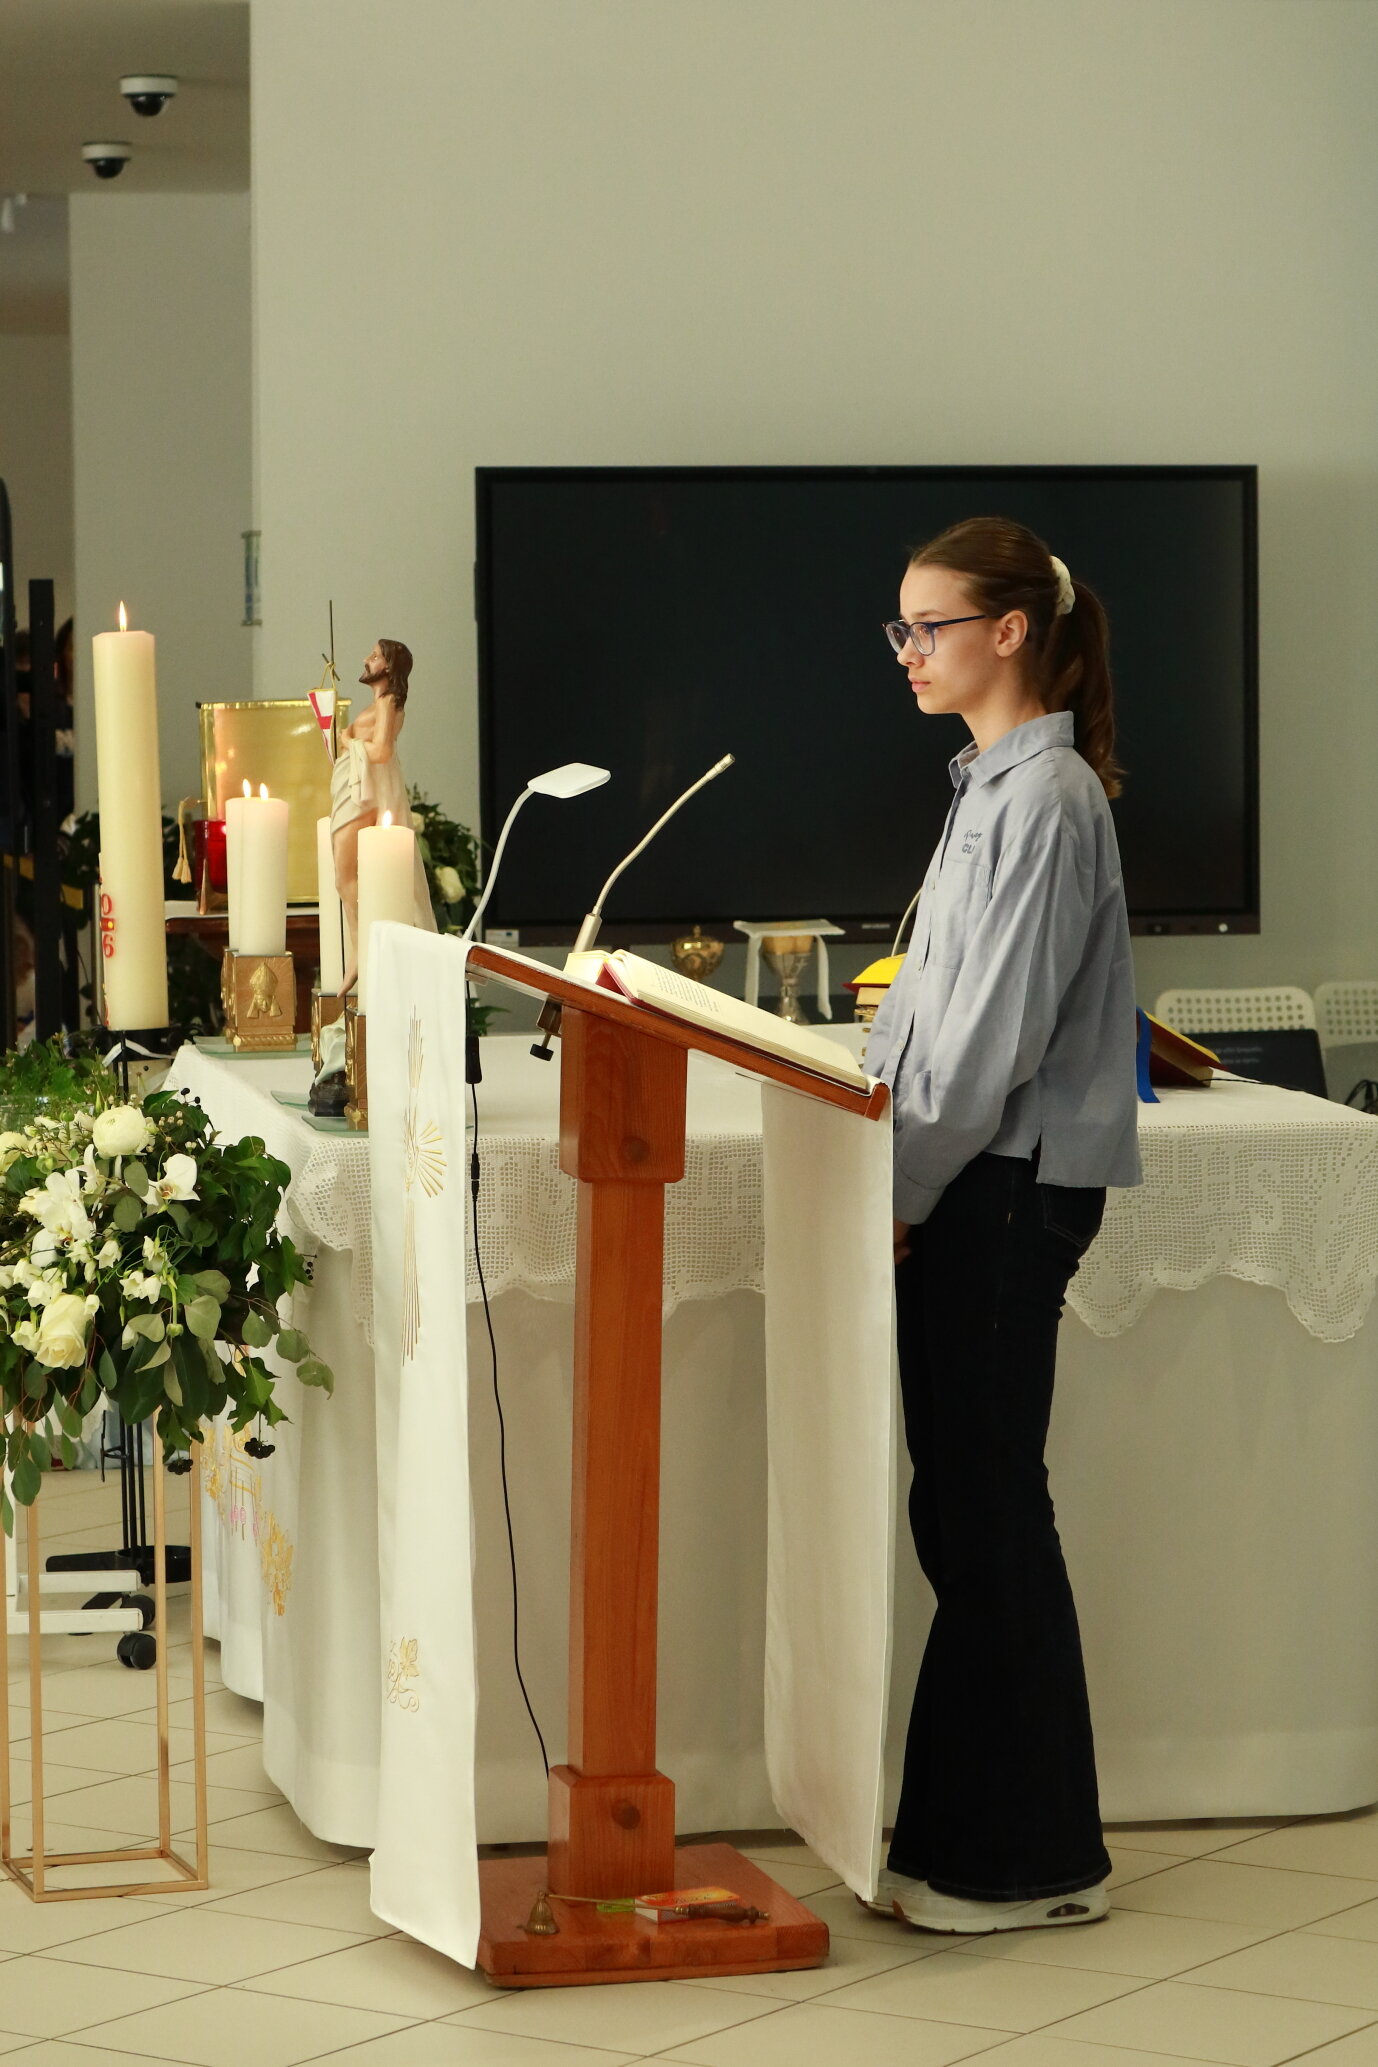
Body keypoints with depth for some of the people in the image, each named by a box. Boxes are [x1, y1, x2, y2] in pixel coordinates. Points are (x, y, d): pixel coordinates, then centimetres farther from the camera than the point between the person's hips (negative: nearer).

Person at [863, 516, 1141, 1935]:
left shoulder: (1046, 800, -14)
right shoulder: (992, 783, 17)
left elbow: (999, 1032, -18)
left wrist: (904, 1192, -13)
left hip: (1009, 1188, -10)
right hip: (968, 1188, 10)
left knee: (984, 1511, -4)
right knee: (968, 1512, 12)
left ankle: (1031, 1862, 5)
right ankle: (971, 1835, 20)